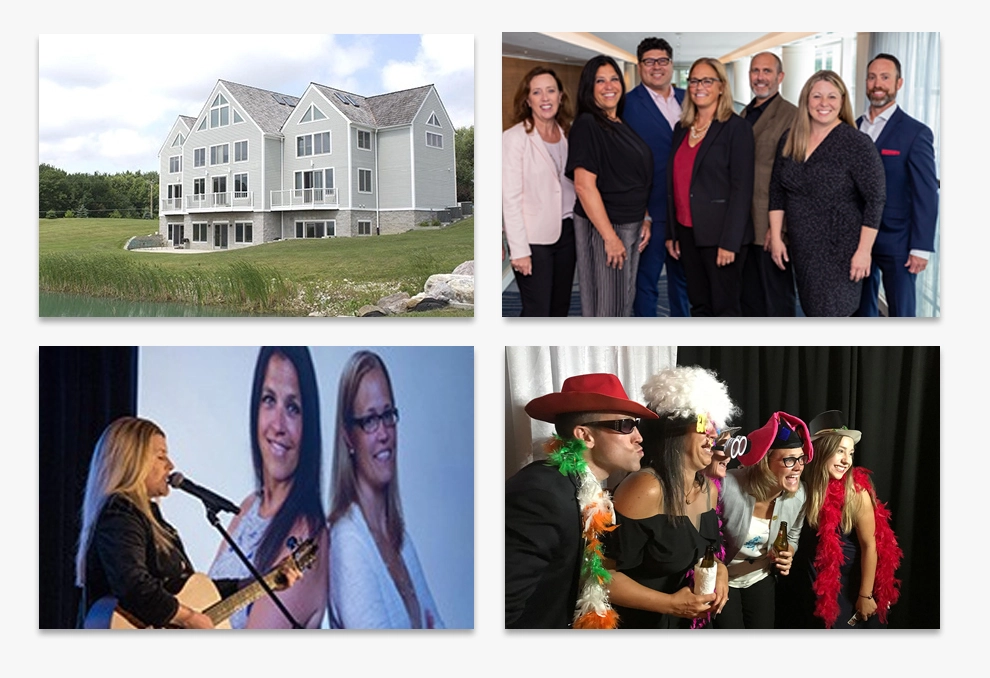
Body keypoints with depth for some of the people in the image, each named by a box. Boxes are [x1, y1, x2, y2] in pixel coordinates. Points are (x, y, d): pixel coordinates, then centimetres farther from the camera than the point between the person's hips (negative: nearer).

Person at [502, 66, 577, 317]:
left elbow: (573, 184, 13)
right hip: (534, 237, -6)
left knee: (560, 309, 12)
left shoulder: (567, 134, 8)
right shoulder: (515, 138, -10)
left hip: (566, 231, 6)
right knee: (537, 314, -4)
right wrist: (519, 249, -16)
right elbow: (510, 198, -13)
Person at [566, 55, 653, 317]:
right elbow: (584, 186, -20)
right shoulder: (587, 126, -13)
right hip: (602, 227, -8)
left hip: (632, 226, 8)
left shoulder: (622, 126, 12)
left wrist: (645, 219, 10)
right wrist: (610, 236, -22)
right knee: (605, 305, 0)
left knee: (626, 302, 15)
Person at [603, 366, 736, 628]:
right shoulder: (646, 489, -24)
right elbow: (602, 573, -25)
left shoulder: (709, 489, 0)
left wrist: (720, 571, -4)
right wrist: (670, 604, -23)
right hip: (638, 626, -8)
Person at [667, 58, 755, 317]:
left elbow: (742, 188, -12)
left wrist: (729, 242, -17)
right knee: (699, 305, 12)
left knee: (725, 308, 0)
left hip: (719, 234, -6)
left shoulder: (736, 128, -7)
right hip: (687, 232, 6)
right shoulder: (682, 129, 12)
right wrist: (671, 233, 11)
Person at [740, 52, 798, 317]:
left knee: (777, 302, 3)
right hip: (743, 225, 7)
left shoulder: (792, 115, -10)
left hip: (772, 227, -7)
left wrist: (779, 226, -18)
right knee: (749, 299, 15)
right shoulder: (745, 114, 15)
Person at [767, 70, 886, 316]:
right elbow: (777, 191, 11)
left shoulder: (856, 143, -13)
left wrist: (864, 251, -16)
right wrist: (776, 237, 6)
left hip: (840, 251, -5)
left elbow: (875, 200, -13)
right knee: (813, 312, 13)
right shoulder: (789, 141, 4)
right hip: (801, 248, 5)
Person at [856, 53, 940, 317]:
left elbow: (926, 195, -10)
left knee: (901, 314, 1)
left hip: (896, 244, -5)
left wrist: (921, 248, -14)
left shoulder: (916, 133, -8)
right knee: (861, 310, 14)